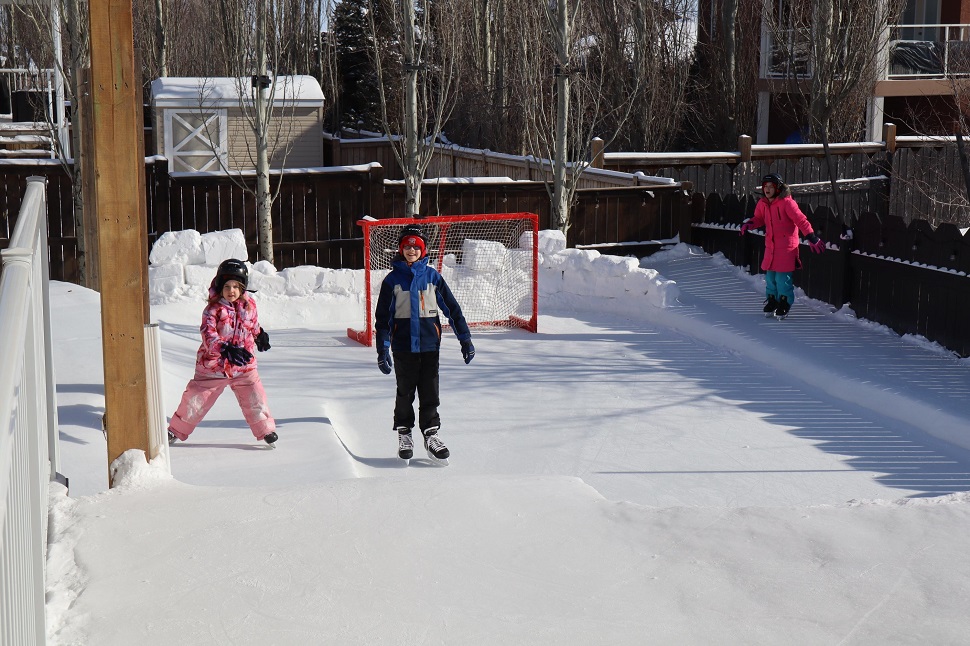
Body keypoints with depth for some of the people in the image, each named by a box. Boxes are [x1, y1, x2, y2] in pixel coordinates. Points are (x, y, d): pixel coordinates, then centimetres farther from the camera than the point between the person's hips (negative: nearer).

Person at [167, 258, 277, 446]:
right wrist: (225, 349, -42)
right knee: (196, 399, 7)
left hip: (244, 366, 3)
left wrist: (260, 335, 39)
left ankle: (265, 429, 13)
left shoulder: (249, 305, 0)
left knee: (254, 397, -4)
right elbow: (208, 334, -27)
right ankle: (177, 431, 22)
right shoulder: (213, 309, -14)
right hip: (213, 364, -2)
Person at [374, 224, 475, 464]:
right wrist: (382, 350, -4)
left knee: (430, 392, 3)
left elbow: (451, 307, 5)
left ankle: (431, 434, 13)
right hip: (403, 344, -1)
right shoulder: (392, 279, 0)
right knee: (405, 392, 7)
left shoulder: (432, 276, 3)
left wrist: (465, 339, 1)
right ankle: (404, 435, 20)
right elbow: (383, 317, 1)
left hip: (429, 343, 1)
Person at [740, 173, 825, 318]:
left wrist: (812, 238, -20)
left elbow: (801, 220, -15)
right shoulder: (762, 204, 5)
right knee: (770, 277, 10)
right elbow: (759, 219, 22)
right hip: (771, 246, 6)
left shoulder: (786, 202, -15)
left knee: (783, 278, -6)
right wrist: (749, 224, 2)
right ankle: (771, 301, 25)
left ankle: (784, 304, 9)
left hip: (786, 247, -6)